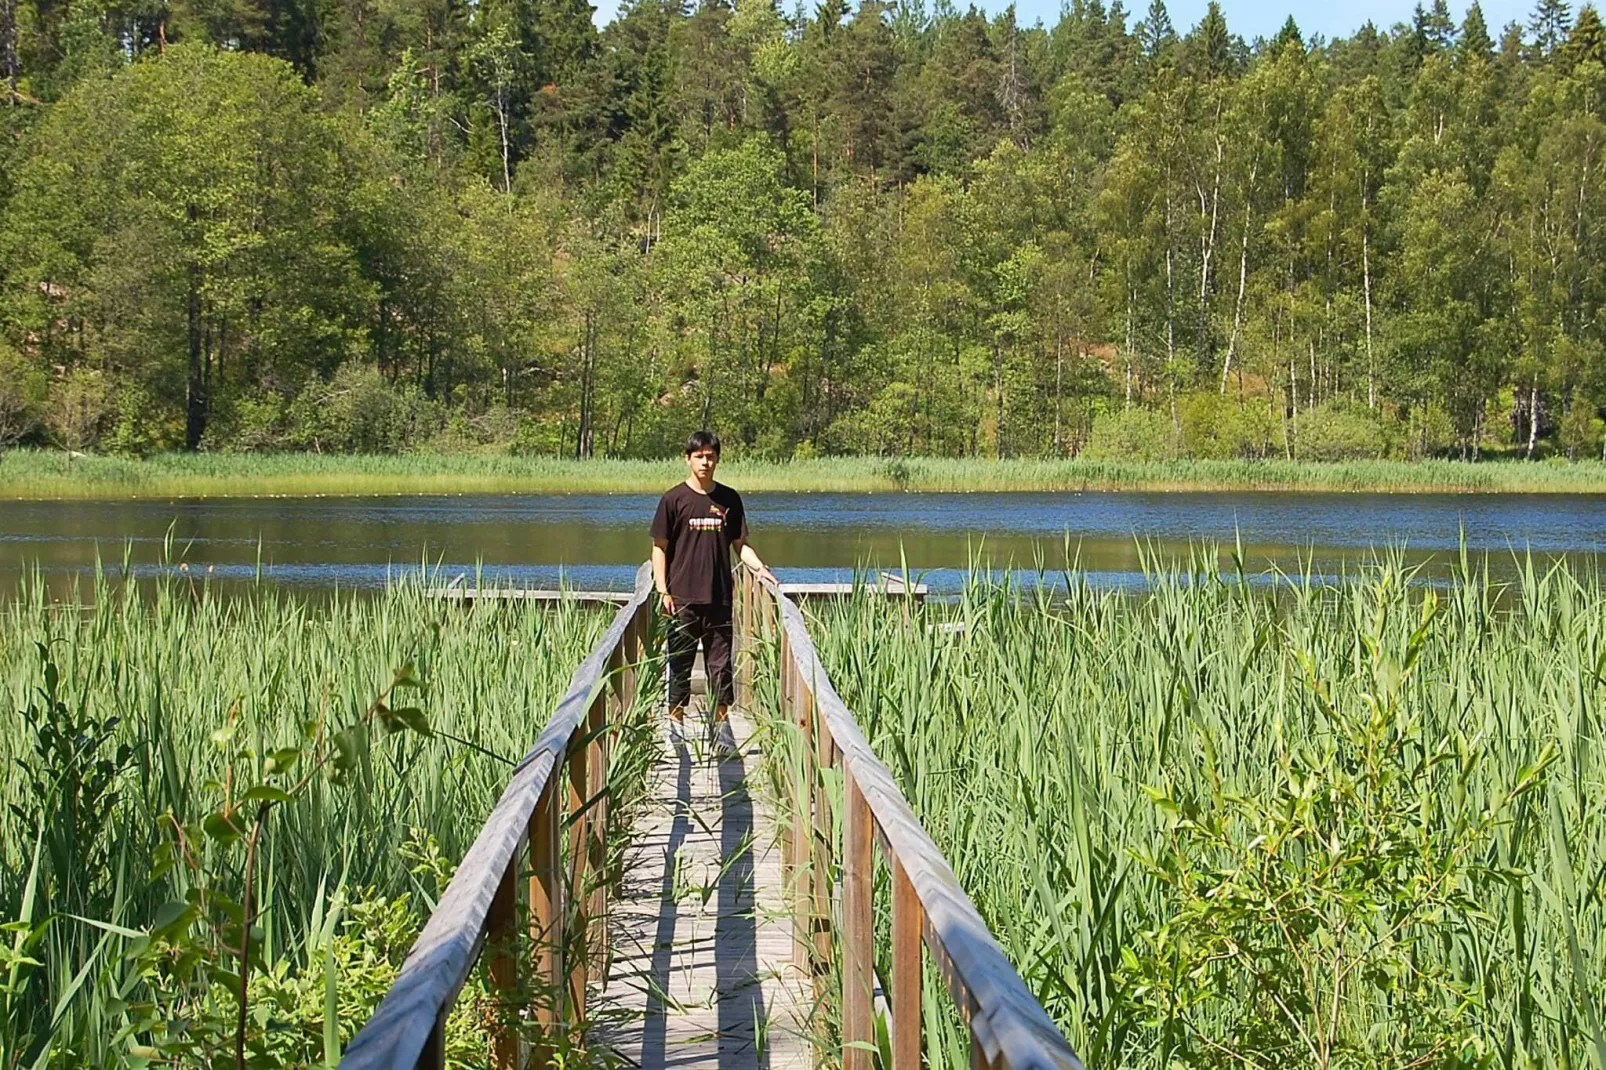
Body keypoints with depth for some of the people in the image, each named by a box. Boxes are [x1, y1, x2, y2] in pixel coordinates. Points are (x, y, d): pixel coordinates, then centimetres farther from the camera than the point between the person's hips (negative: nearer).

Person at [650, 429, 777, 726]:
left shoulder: (729, 499, 9)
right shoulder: (674, 499, 1)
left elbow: (740, 544, 13)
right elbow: (659, 547, 2)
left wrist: (760, 567, -6)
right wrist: (663, 590, -6)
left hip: (719, 596, 2)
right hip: (683, 598, -2)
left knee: (720, 659, 4)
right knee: (679, 658, 0)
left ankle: (721, 712, 11)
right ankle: (675, 713, 7)